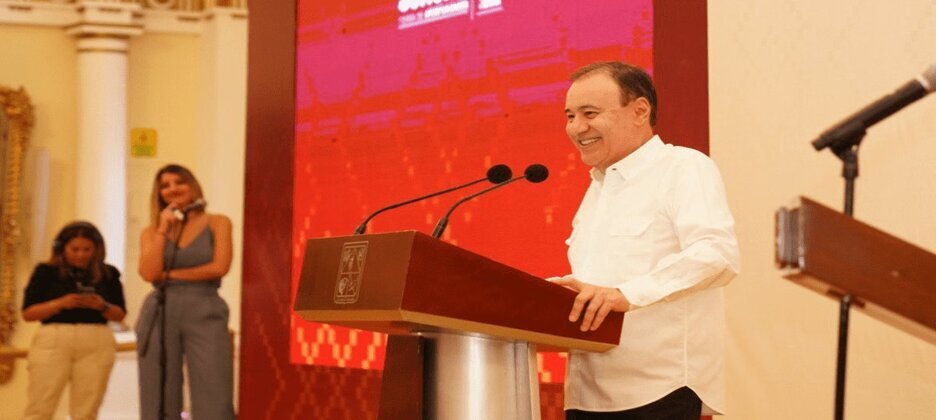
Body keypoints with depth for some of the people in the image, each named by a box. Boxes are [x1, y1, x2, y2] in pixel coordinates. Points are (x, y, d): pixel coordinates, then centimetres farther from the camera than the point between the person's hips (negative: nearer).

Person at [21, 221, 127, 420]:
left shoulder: (108, 274, 9)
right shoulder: (46, 271, 3)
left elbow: (120, 314, 11)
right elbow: (28, 313, 0)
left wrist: (103, 306, -10)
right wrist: (60, 303, -14)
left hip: (96, 343, 2)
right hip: (53, 341, -2)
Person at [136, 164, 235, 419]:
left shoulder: (217, 223, 9)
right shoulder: (152, 232, 13)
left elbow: (219, 267, -6)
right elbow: (149, 273, -4)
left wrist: (169, 275, -1)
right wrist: (163, 229, -1)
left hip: (204, 315, -2)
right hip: (159, 316, 2)